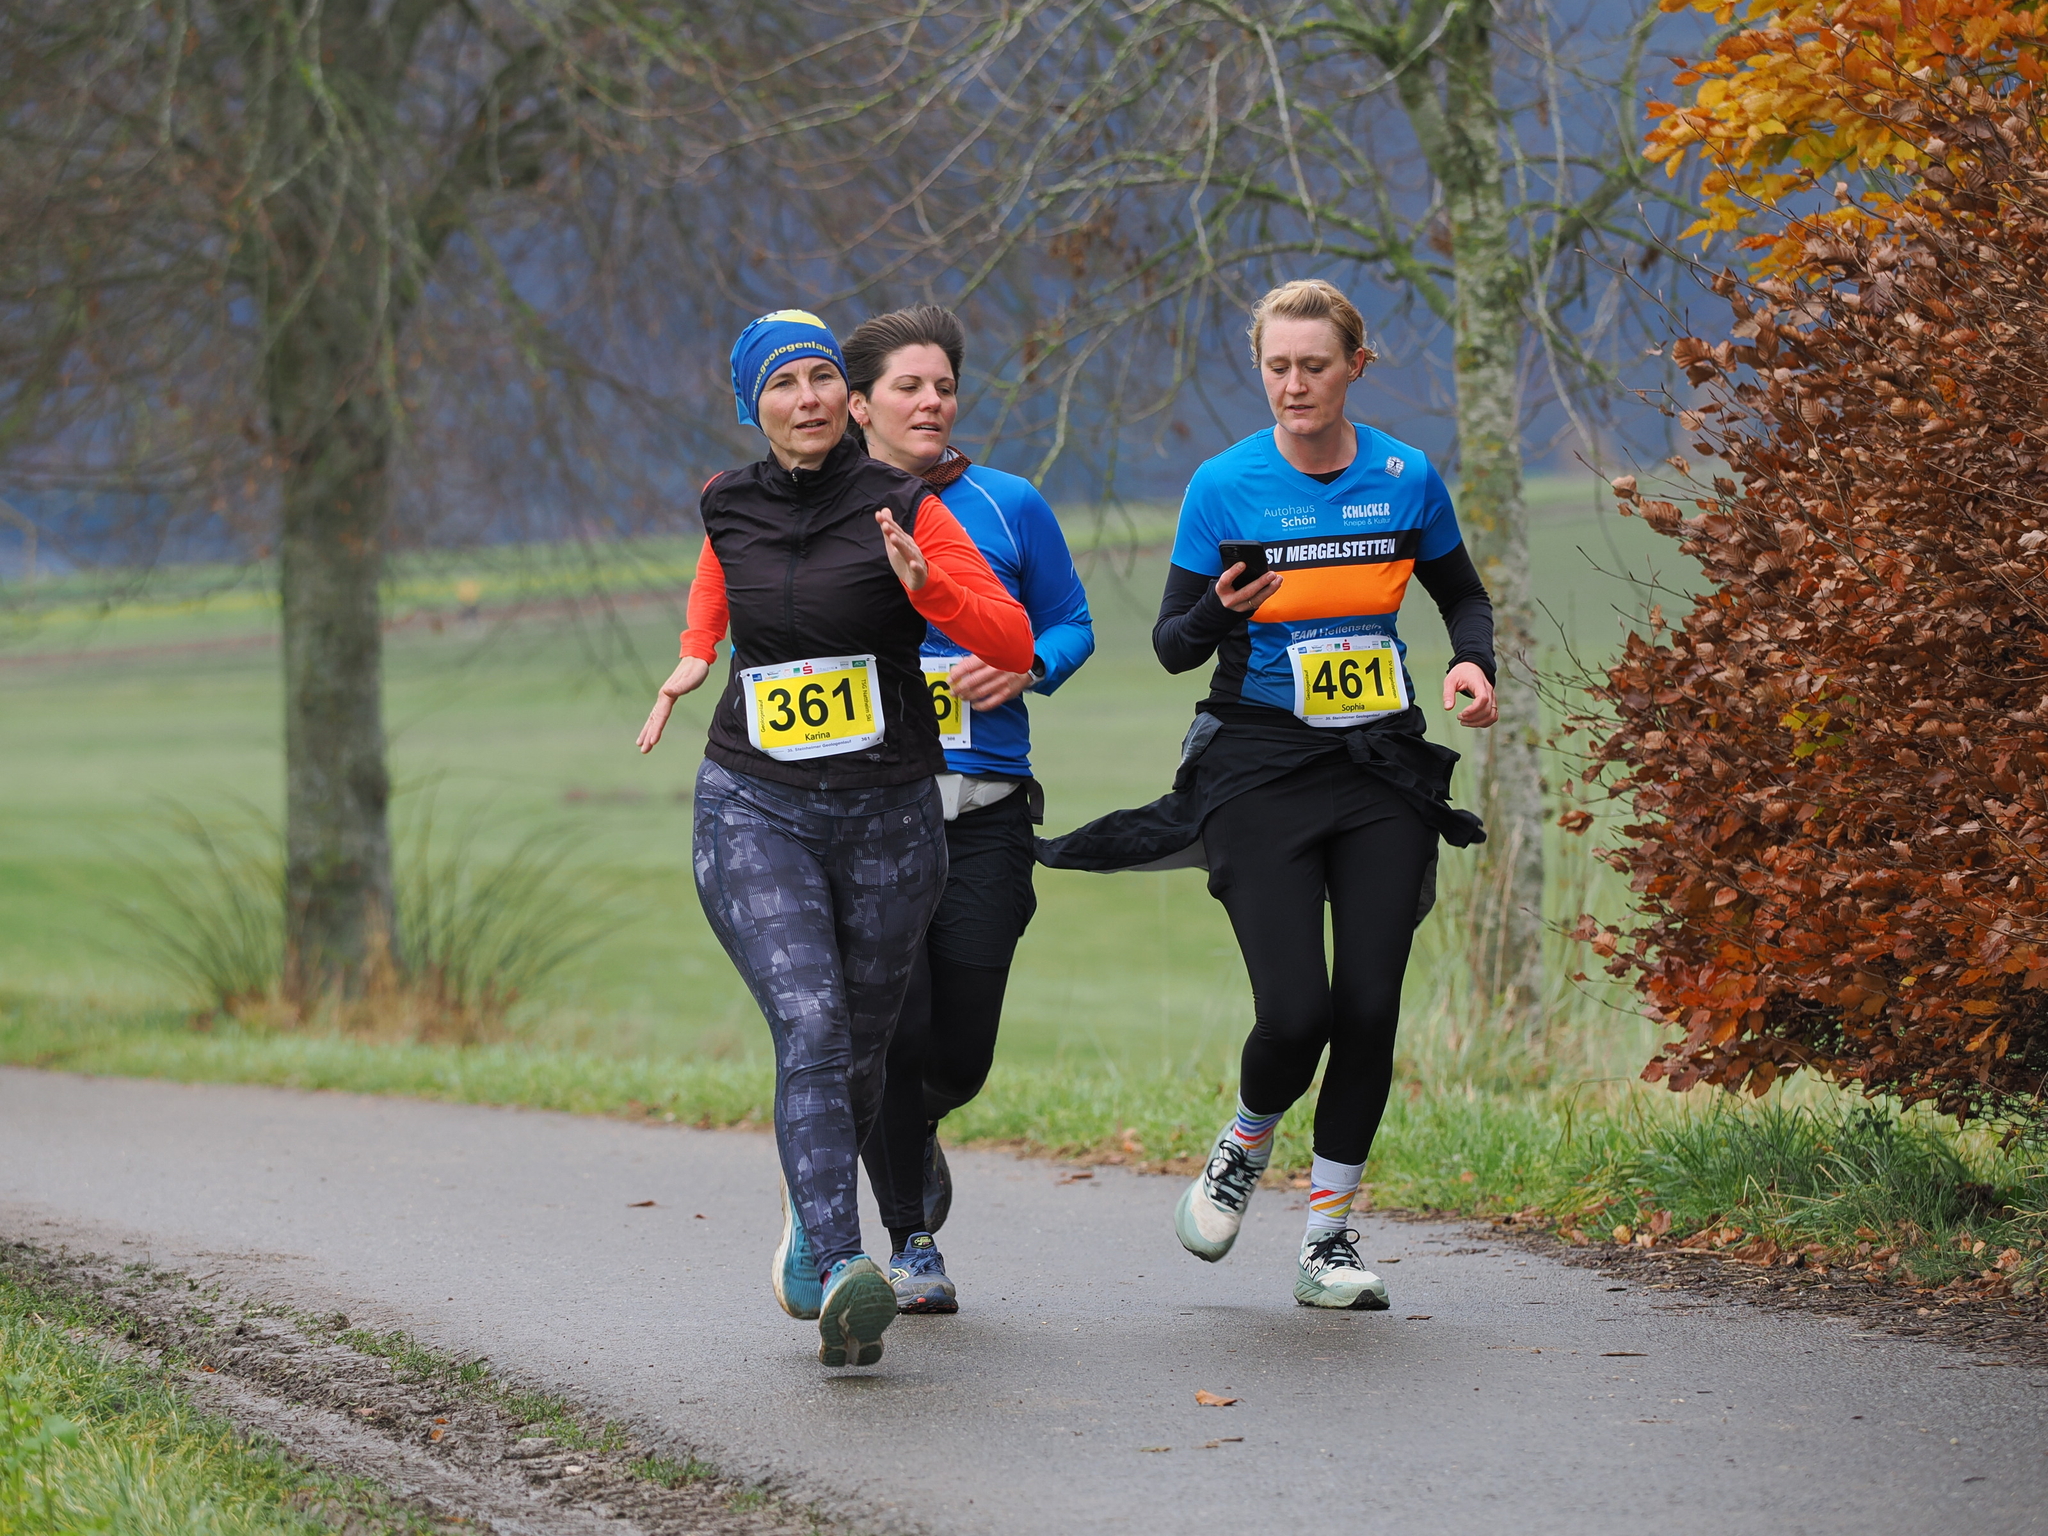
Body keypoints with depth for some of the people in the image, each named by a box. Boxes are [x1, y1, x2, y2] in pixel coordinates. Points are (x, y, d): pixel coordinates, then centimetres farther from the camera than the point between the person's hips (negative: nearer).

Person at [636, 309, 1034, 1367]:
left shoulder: (902, 508, -3)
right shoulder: (730, 513, 5)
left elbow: (1013, 643, -7)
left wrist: (925, 581, -22)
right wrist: (691, 664, 12)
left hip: (887, 814, 0)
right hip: (756, 810, 0)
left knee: (859, 1052, 12)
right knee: (810, 1029, -21)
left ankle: (808, 1204, 45)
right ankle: (839, 1279, -31)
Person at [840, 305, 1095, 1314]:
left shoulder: (1008, 506, 6)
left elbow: (1071, 623, 13)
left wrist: (1024, 670, -7)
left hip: (984, 806, 1)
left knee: (962, 1052, 0)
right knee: (894, 1025, -10)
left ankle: (914, 1129, 38)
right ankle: (911, 1245, 9)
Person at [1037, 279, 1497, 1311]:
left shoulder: (1406, 478, 2)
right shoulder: (1225, 485, -5)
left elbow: (1462, 596, 18)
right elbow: (1172, 645, -2)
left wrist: (1473, 662, -3)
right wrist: (1225, 609, -23)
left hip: (1383, 764, 3)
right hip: (1262, 766, -2)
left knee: (1370, 1005, -5)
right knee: (1296, 1011, -14)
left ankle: (1328, 1236, 9)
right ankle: (1244, 1147, 20)